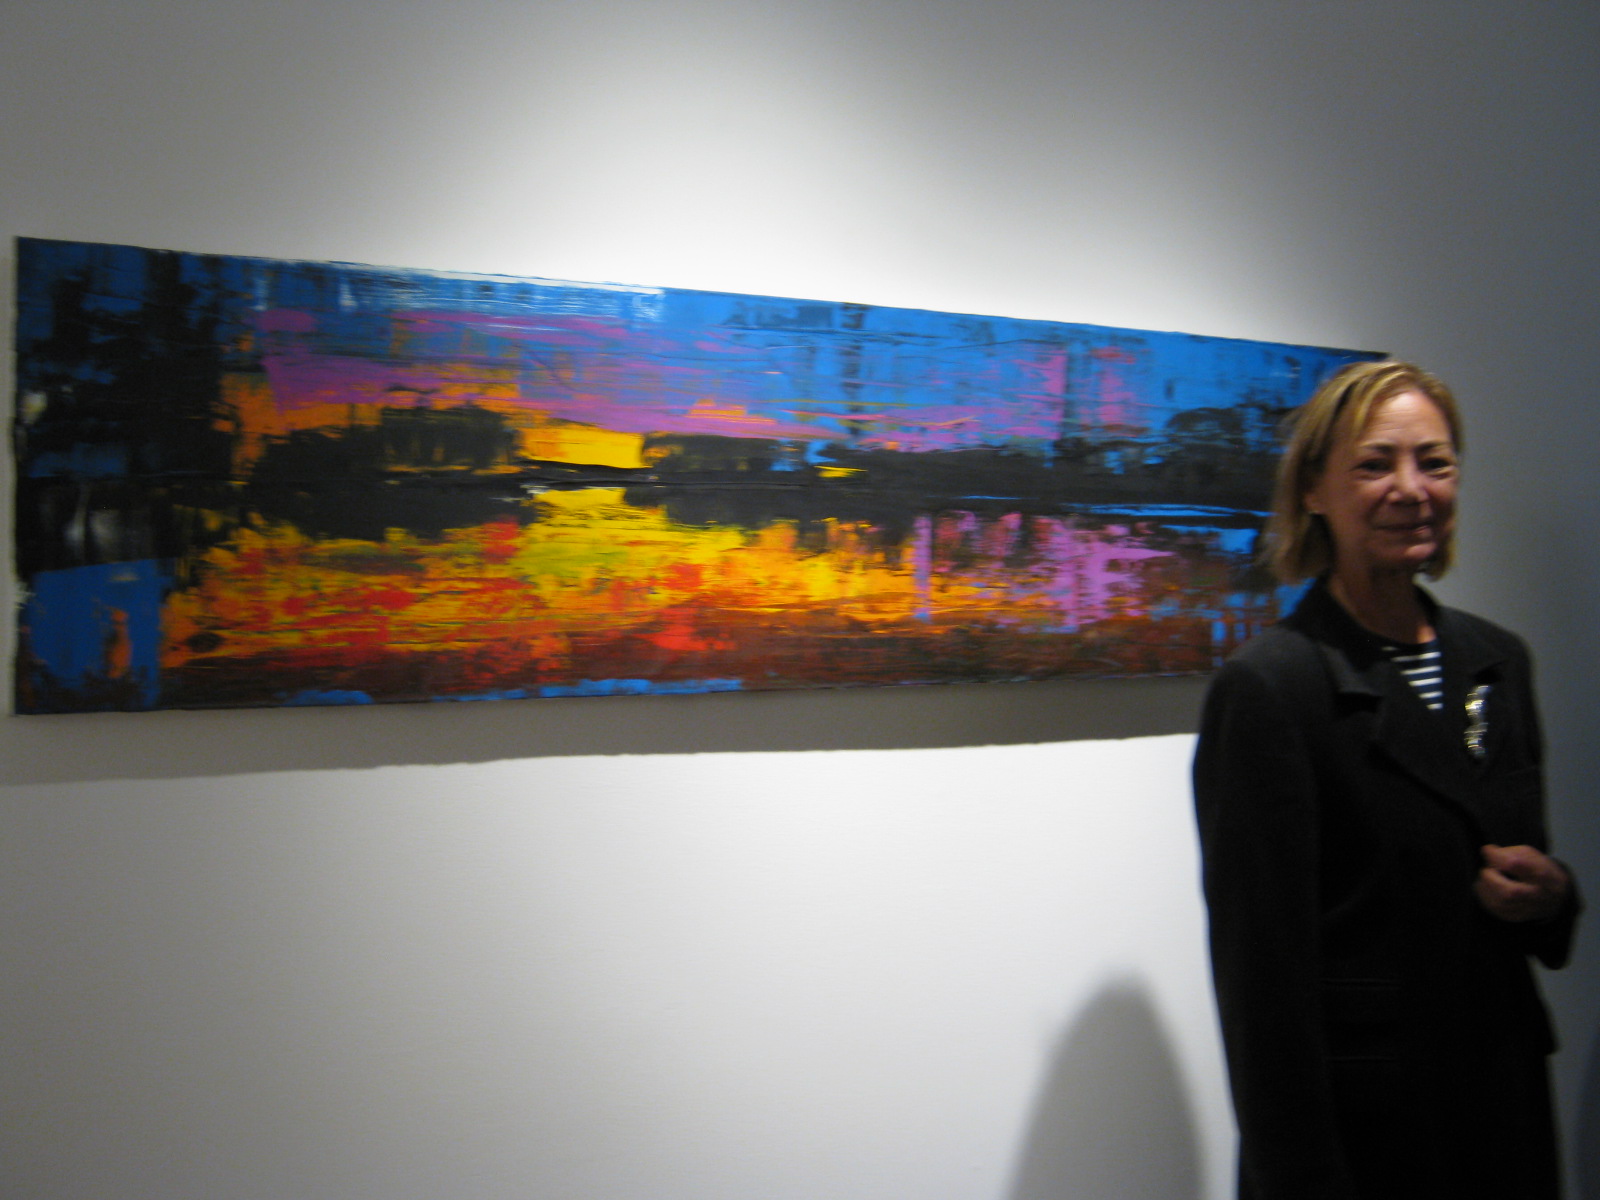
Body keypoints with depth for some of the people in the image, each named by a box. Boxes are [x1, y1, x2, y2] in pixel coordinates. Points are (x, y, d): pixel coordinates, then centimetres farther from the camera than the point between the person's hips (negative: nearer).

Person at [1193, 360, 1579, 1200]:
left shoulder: (1498, 660, 6)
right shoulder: (1266, 688, -16)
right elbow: (1262, 973, -16)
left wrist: (1550, 894, -5)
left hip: (1507, 1108, 7)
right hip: (1356, 1128, -6)